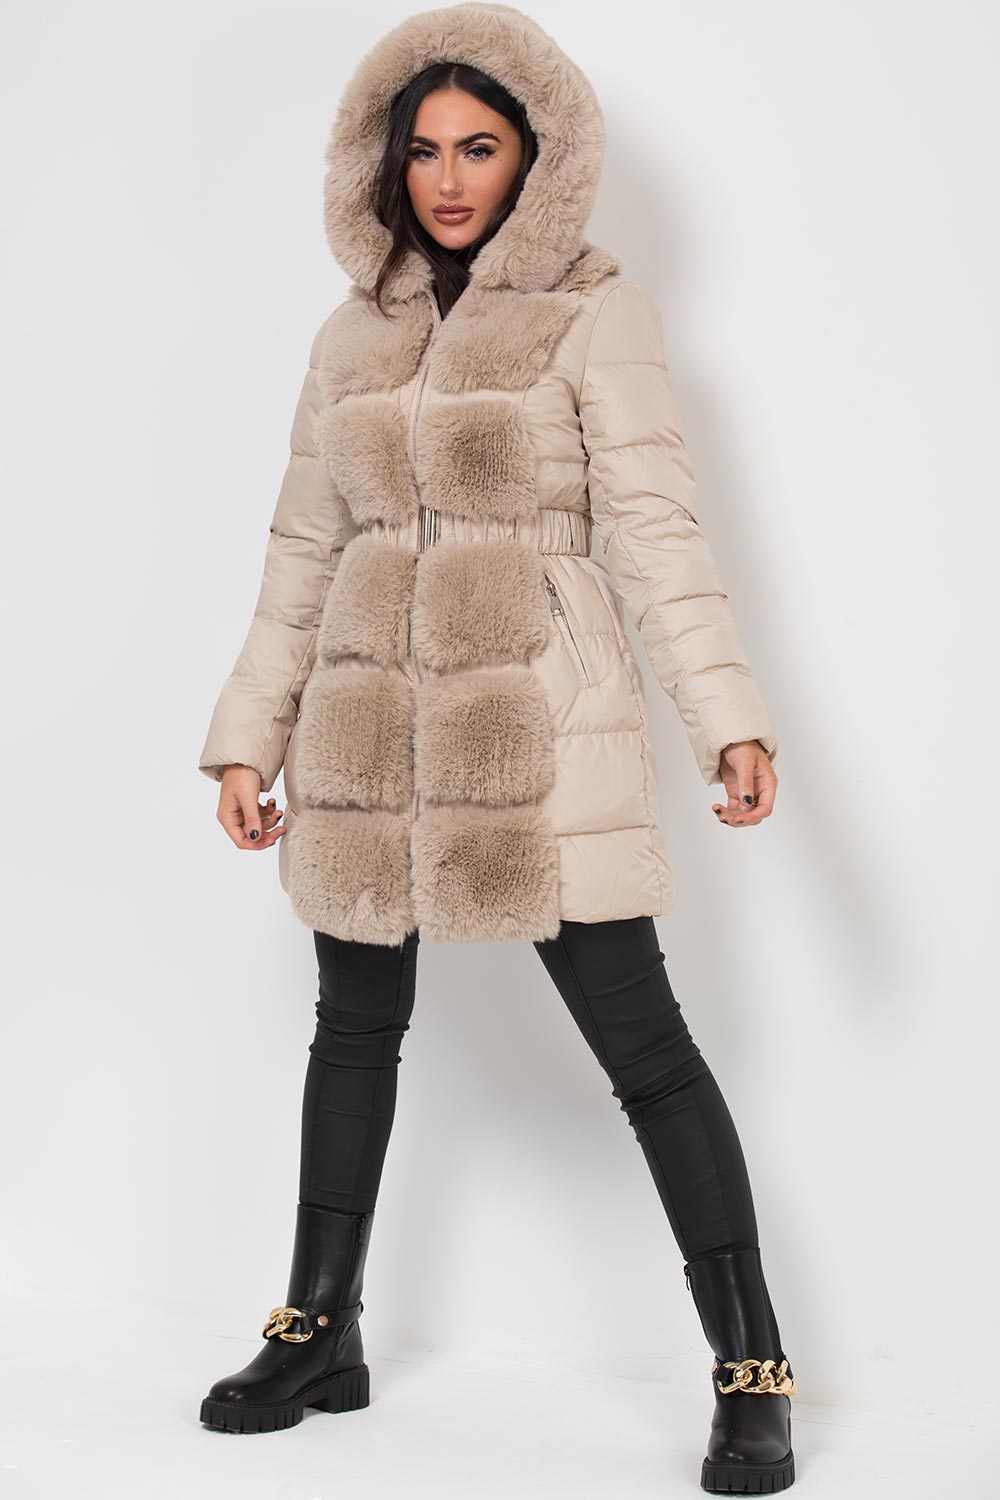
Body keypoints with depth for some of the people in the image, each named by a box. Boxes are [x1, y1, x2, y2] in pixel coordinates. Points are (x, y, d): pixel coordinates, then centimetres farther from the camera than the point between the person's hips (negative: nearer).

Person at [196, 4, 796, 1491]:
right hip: (367, 726, 5)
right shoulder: (356, 333, 13)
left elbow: (653, 528, -6)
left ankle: (753, 1376, 1)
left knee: (643, 1041, -5)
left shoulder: (595, 312, 0)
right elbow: (305, 547, 15)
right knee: (357, 1027, 13)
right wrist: (250, 737, 12)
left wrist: (730, 717, -16)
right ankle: (319, 1334, 27)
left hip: (537, 720, -5)